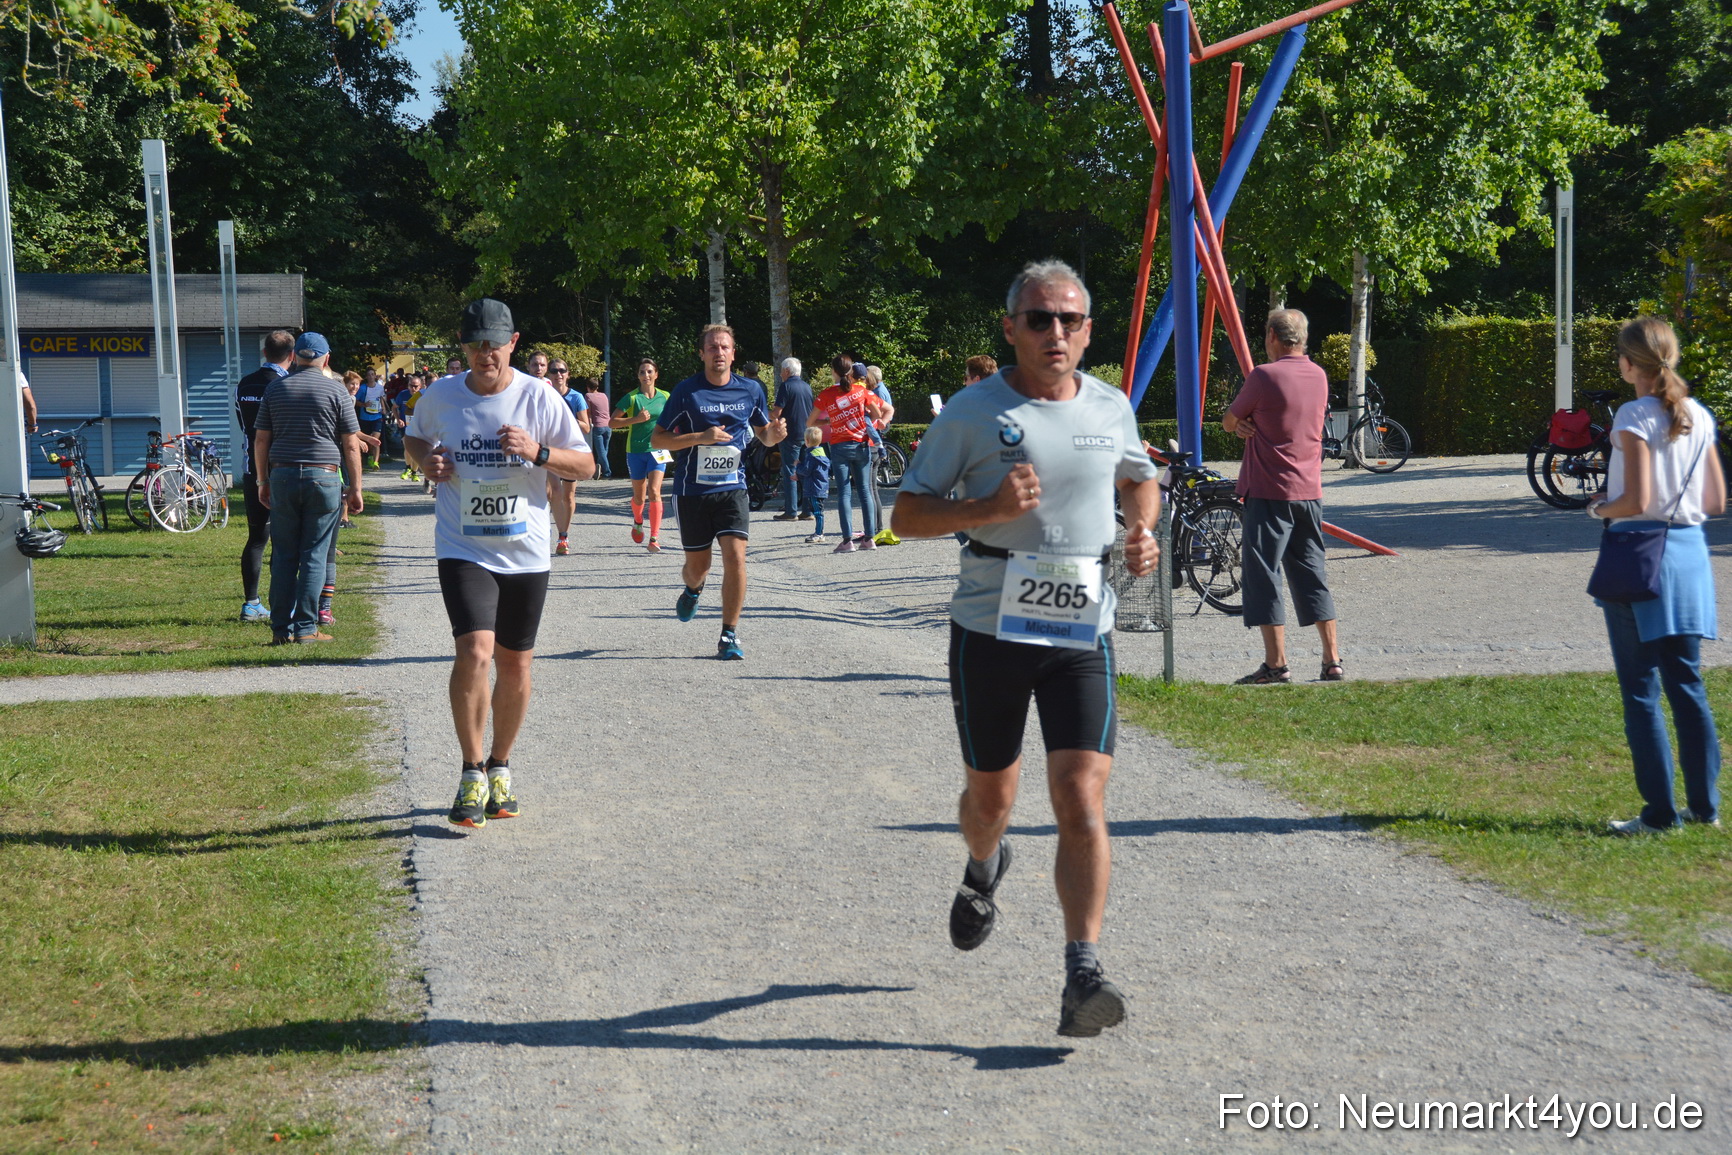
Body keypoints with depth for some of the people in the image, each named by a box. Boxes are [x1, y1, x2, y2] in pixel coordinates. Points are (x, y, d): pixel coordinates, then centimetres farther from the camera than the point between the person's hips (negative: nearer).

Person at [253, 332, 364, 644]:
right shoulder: (336, 390, -1)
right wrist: (355, 488, 3)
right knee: (314, 556, 1)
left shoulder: (275, 389, 7)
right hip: (324, 477, -3)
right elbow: (351, 445, -2)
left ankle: (281, 629, 7)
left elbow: (261, 440, 8)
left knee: (283, 556, 7)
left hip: (282, 476, 3)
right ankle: (306, 628, 0)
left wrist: (263, 481, 17)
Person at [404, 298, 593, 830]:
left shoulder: (539, 397, -4)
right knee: (474, 653, -19)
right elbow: (414, 439, 19)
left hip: (525, 552, 1)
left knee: (515, 665, 9)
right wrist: (426, 460, -4)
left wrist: (538, 452, -18)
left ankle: (499, 767, 30)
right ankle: (472, 775, -5)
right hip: (463, 550, -1)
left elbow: (586, 465, 0)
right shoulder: (441, 396, 0)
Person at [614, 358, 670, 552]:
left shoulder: (664, 397, 3)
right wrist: (636, 419, -18)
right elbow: (612, 421, -6)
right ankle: (638, 521, 45)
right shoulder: (632, 398, -4)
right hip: (635, 451, 0)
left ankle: (654, 539, -15)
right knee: (639, 496, 10)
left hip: (657, 450, 0)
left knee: (654, 492, -16)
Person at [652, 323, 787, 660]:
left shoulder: (751, 390, 4)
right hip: (692, 490, -1)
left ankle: (729, 635, -3)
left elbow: (763, 434, 18)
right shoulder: (686, 391, -5)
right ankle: (692, 590, 47)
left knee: (735, 557, -15)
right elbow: (657, 439, -5)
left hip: (732, 487, 1)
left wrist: (774, 434, -7)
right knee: (698, 564, 9)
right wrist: (702, 437, -18)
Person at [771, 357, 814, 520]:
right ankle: (807, 510, 8)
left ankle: (791, 511, -5)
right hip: (807, 434, 7)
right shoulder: (807, 387, 12)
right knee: (806, 473, 8)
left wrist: (767, 414, 5)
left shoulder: (786, 386, -10)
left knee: (790, 473, -3)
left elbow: (777, 412, -14)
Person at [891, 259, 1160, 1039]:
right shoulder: (972, 412, -4)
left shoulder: (1111, 408, 7)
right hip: (990, 627, -1)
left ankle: (1082, 975, -13)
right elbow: (906, 514, -3)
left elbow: (1140, 478, 28)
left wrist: (1142, 533, 6)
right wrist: (989, 508, -19)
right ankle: (983, 870, 51)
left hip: (1082, 631, 1)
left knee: (1082, 798, -13)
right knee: (991, 793, 15)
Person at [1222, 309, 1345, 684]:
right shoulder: (1319, 376, 10)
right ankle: (1333, 661, 10)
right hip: (1310, 491, 7)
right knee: (1311, 575, 12)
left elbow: (1228, 421, -2)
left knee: (1263, 575, -1)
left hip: (1270, 492, -7)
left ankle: (1276, 664, -3)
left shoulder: (1264, 376, -12)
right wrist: (1251, 425, 2)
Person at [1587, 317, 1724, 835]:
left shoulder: (1635, 416, -13)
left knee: (1640, 690, 0)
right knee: (1687, 683, 13)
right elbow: (1716, 502, 9)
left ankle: (1660, 812, 1)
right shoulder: (1699, 417, 7)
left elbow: (1635, 501, -18)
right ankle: (1704, 805, 16)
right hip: (1689, 553, 7)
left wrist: (1600, 508, 1)